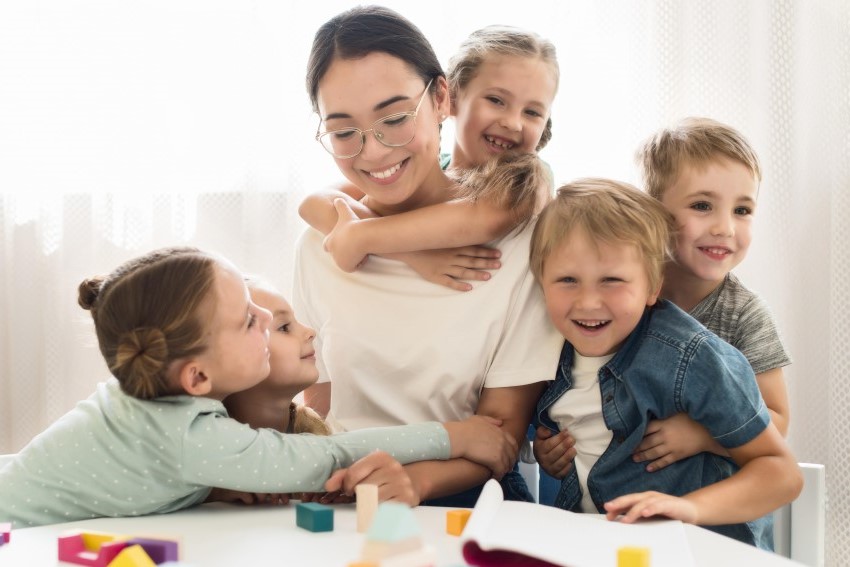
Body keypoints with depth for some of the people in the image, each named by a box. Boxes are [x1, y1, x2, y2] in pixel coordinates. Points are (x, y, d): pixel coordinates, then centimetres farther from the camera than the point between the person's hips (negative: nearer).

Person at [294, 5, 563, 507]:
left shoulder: (515, 236, -5)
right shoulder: (319, 245, 8)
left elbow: (502, 427, -6)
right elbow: (317, 408, 11)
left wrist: (415, 478, -26)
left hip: (464, 498, -2)